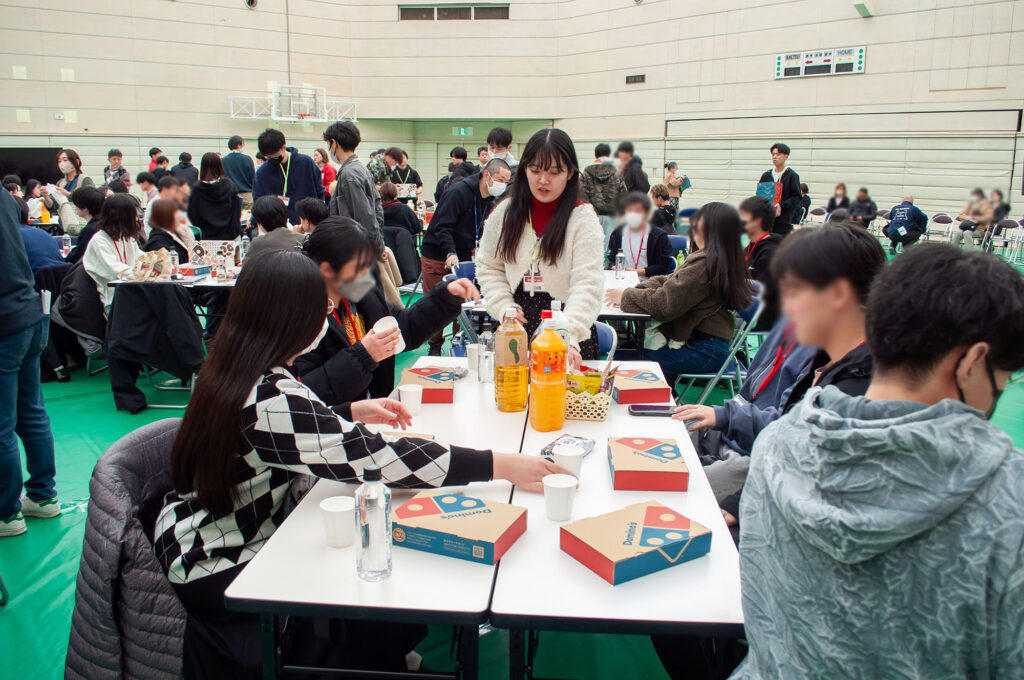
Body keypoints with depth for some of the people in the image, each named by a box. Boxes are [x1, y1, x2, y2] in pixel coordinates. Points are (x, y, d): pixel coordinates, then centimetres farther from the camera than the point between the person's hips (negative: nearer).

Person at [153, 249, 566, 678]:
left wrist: (352, 412, 4)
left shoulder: (234, 370, -1)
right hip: (217, 573, -9)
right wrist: (500, 466, -31)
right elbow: (378, 459, -33)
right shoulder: (269, 399, -31)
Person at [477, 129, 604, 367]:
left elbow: (586, 285, -19)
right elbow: (488, 267, 12)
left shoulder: (583, 218, -9)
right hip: (518, 327, 3)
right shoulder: (505, 213, 4)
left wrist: (569, 336, -33)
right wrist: (504, 307, -5)